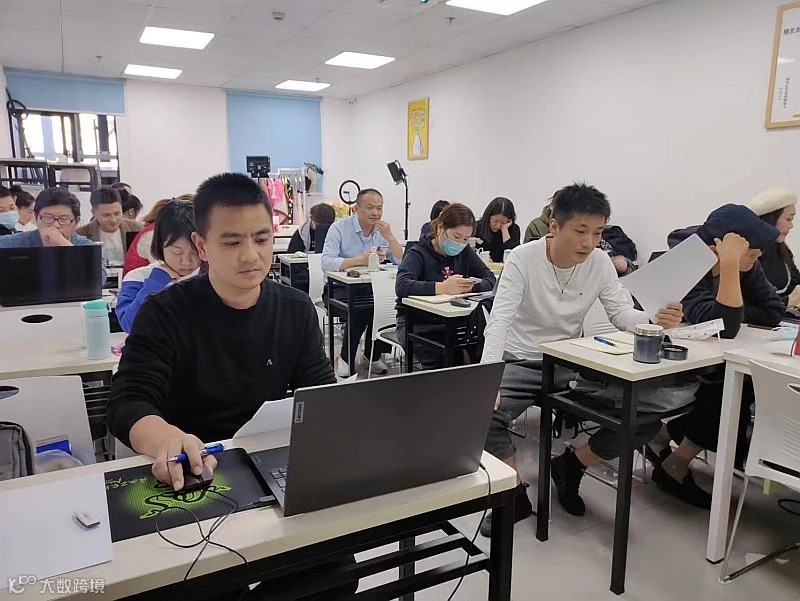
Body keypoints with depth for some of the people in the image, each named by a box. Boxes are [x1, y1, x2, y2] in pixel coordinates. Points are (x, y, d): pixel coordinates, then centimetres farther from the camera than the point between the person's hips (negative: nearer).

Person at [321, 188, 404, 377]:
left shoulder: (383, 230, 6)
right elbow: (326, 263, -23)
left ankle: (373, 355, -3)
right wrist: (359, 260, -33)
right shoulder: (339, 228, -8)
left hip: (371, 289, 4)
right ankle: (346, 358, -10)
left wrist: (389, 236, -15)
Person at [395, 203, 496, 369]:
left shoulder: (465, 252, 10)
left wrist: (471, 286, -20)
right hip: (416, 322, -4)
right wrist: (442, 288, -38)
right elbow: (402, 286, -26)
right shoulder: (418, 253, -9)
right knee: (441, 359, -30)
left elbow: (491, 280, 2)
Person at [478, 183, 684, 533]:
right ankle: (515, 496, 0)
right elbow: (500, 321, -24)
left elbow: (622, 312, -3)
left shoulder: (600, 262, -5)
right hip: (521, 363, -3)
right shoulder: (522, 259, -17)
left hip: (571, 364, 4)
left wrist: (656, 321, -27)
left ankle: (569, 467, 15)